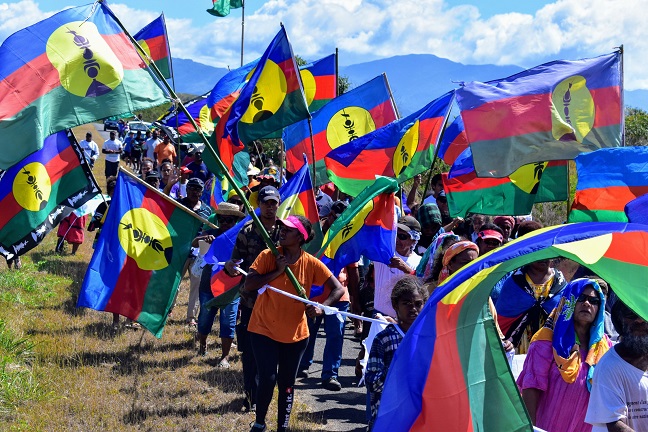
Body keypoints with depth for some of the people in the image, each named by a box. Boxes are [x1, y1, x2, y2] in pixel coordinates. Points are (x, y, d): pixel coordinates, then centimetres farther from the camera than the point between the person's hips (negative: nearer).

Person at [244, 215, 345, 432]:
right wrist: (277, 271, -21)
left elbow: (338, 289, -6)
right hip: (264, 330, -2)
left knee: (287, 384, 8)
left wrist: (321, 308, -22)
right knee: (268, 379, -9)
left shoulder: (311, 263, -8)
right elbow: (248, 285, -16)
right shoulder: (268, 256, -9)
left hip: (295, 334, 2)